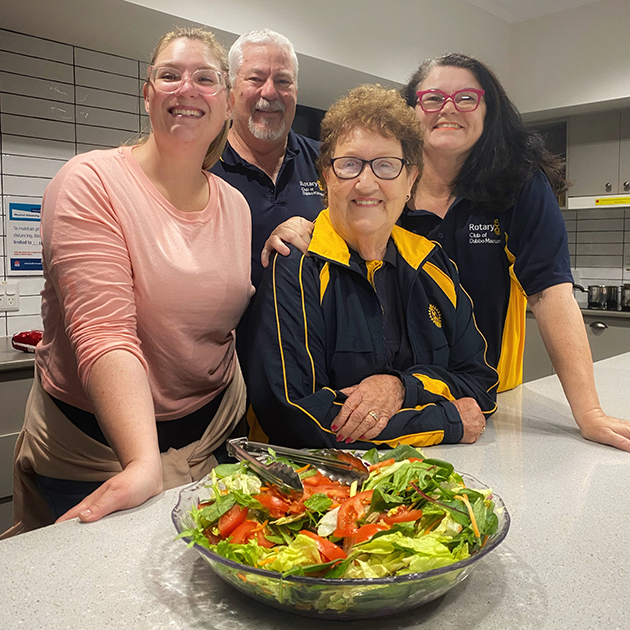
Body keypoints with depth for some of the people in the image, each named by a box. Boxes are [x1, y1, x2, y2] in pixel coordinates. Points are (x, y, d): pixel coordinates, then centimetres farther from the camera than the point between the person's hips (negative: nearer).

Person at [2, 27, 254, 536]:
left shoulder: (235, 206, 3)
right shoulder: (91, 182, -15)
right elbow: (104, 334, -26)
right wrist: (144, 463, -36)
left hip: (211, 438, 5)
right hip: (95, 451, -4)